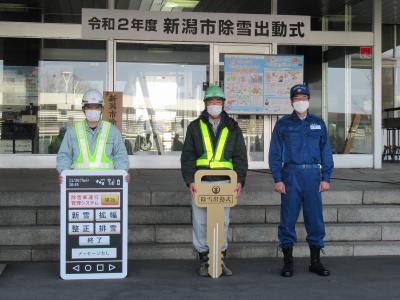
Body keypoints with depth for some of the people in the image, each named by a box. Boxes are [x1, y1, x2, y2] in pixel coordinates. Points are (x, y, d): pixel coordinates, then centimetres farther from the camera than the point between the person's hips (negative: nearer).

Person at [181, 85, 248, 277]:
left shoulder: (232, 128, 11)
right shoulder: (195, 127, 8)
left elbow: (240, 156, 8)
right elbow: (187, 156, 4)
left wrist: (240, 180, -4)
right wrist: (190, 180, -8)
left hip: (224, 182, 1)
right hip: (200, 182, 0)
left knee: (222, 222, 4)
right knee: (200, 222, 2)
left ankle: (221, 259, 16)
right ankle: (203, 260, 13)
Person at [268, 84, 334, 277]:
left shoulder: (318, 124, 12)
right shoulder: (283, 124, 6)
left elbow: (326, 151, 11)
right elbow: (275, 153, 3)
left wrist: (326, 177, 3)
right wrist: (277, 179, -5)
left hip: (313, 175, 2)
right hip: (290, 174, -2)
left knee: (315, 218, 3)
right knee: (288, 219, 0)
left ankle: (315, 261, 14)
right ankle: (288, 262, 10)